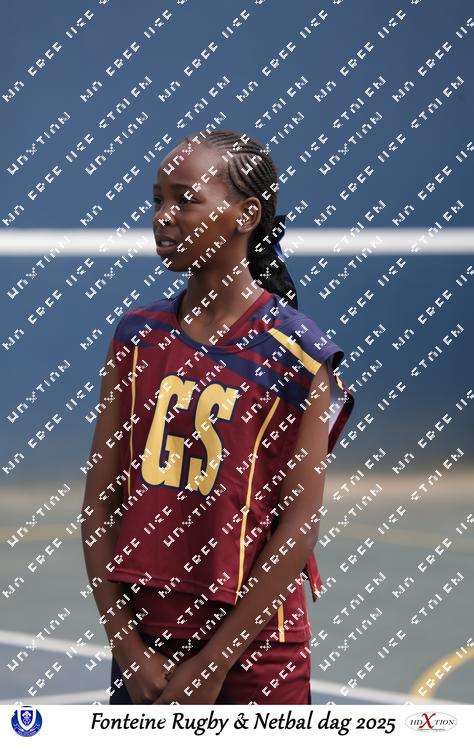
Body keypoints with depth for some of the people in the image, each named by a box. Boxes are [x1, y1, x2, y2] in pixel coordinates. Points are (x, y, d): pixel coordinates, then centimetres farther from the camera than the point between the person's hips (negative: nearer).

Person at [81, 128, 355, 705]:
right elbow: (100, 503, 3)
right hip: (143, 644, 3)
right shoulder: (137, 337, 5)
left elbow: (298, 527, -10)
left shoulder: (298, 353, -7)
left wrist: (212, 664, -12)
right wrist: (127, 648, -6)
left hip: (253, 653, -3)